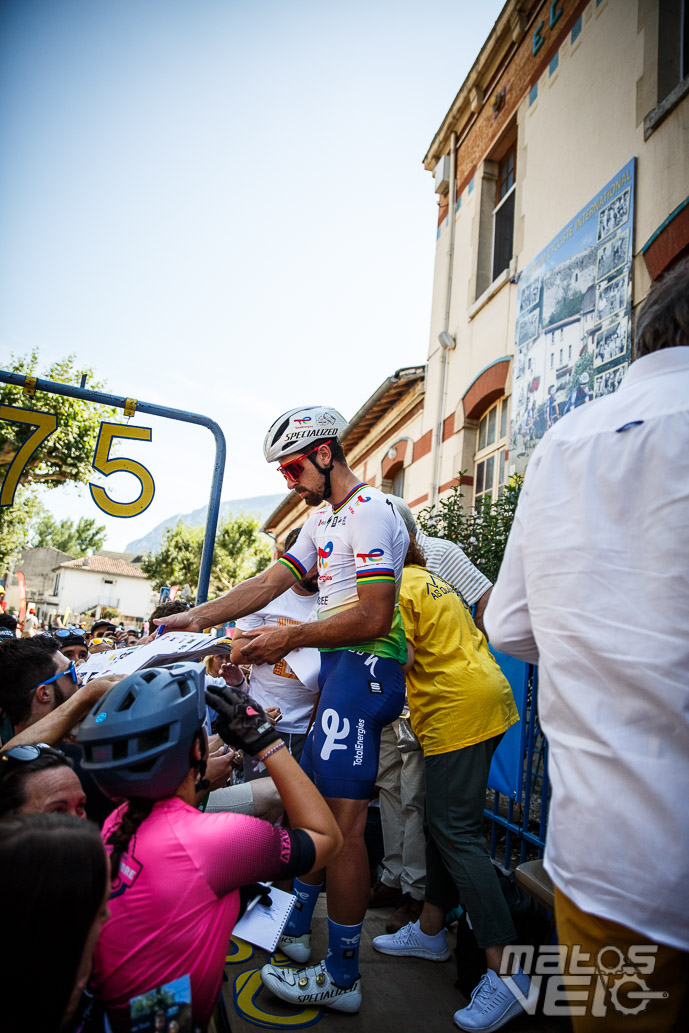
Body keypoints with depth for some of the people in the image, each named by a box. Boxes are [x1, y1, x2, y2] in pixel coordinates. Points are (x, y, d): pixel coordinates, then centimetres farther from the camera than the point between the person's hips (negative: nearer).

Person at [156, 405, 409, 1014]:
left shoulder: (371, 511, -13)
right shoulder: (322, 519, 19)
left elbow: (374, 617, -21)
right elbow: (268, 583, 13)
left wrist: (289, 639, -15)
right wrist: (198, 617, 4)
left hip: (365, 665, -10)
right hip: (338, 667, 10)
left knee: (342, 820, -7)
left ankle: (342, 979, 6)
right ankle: (294, 928, 32)